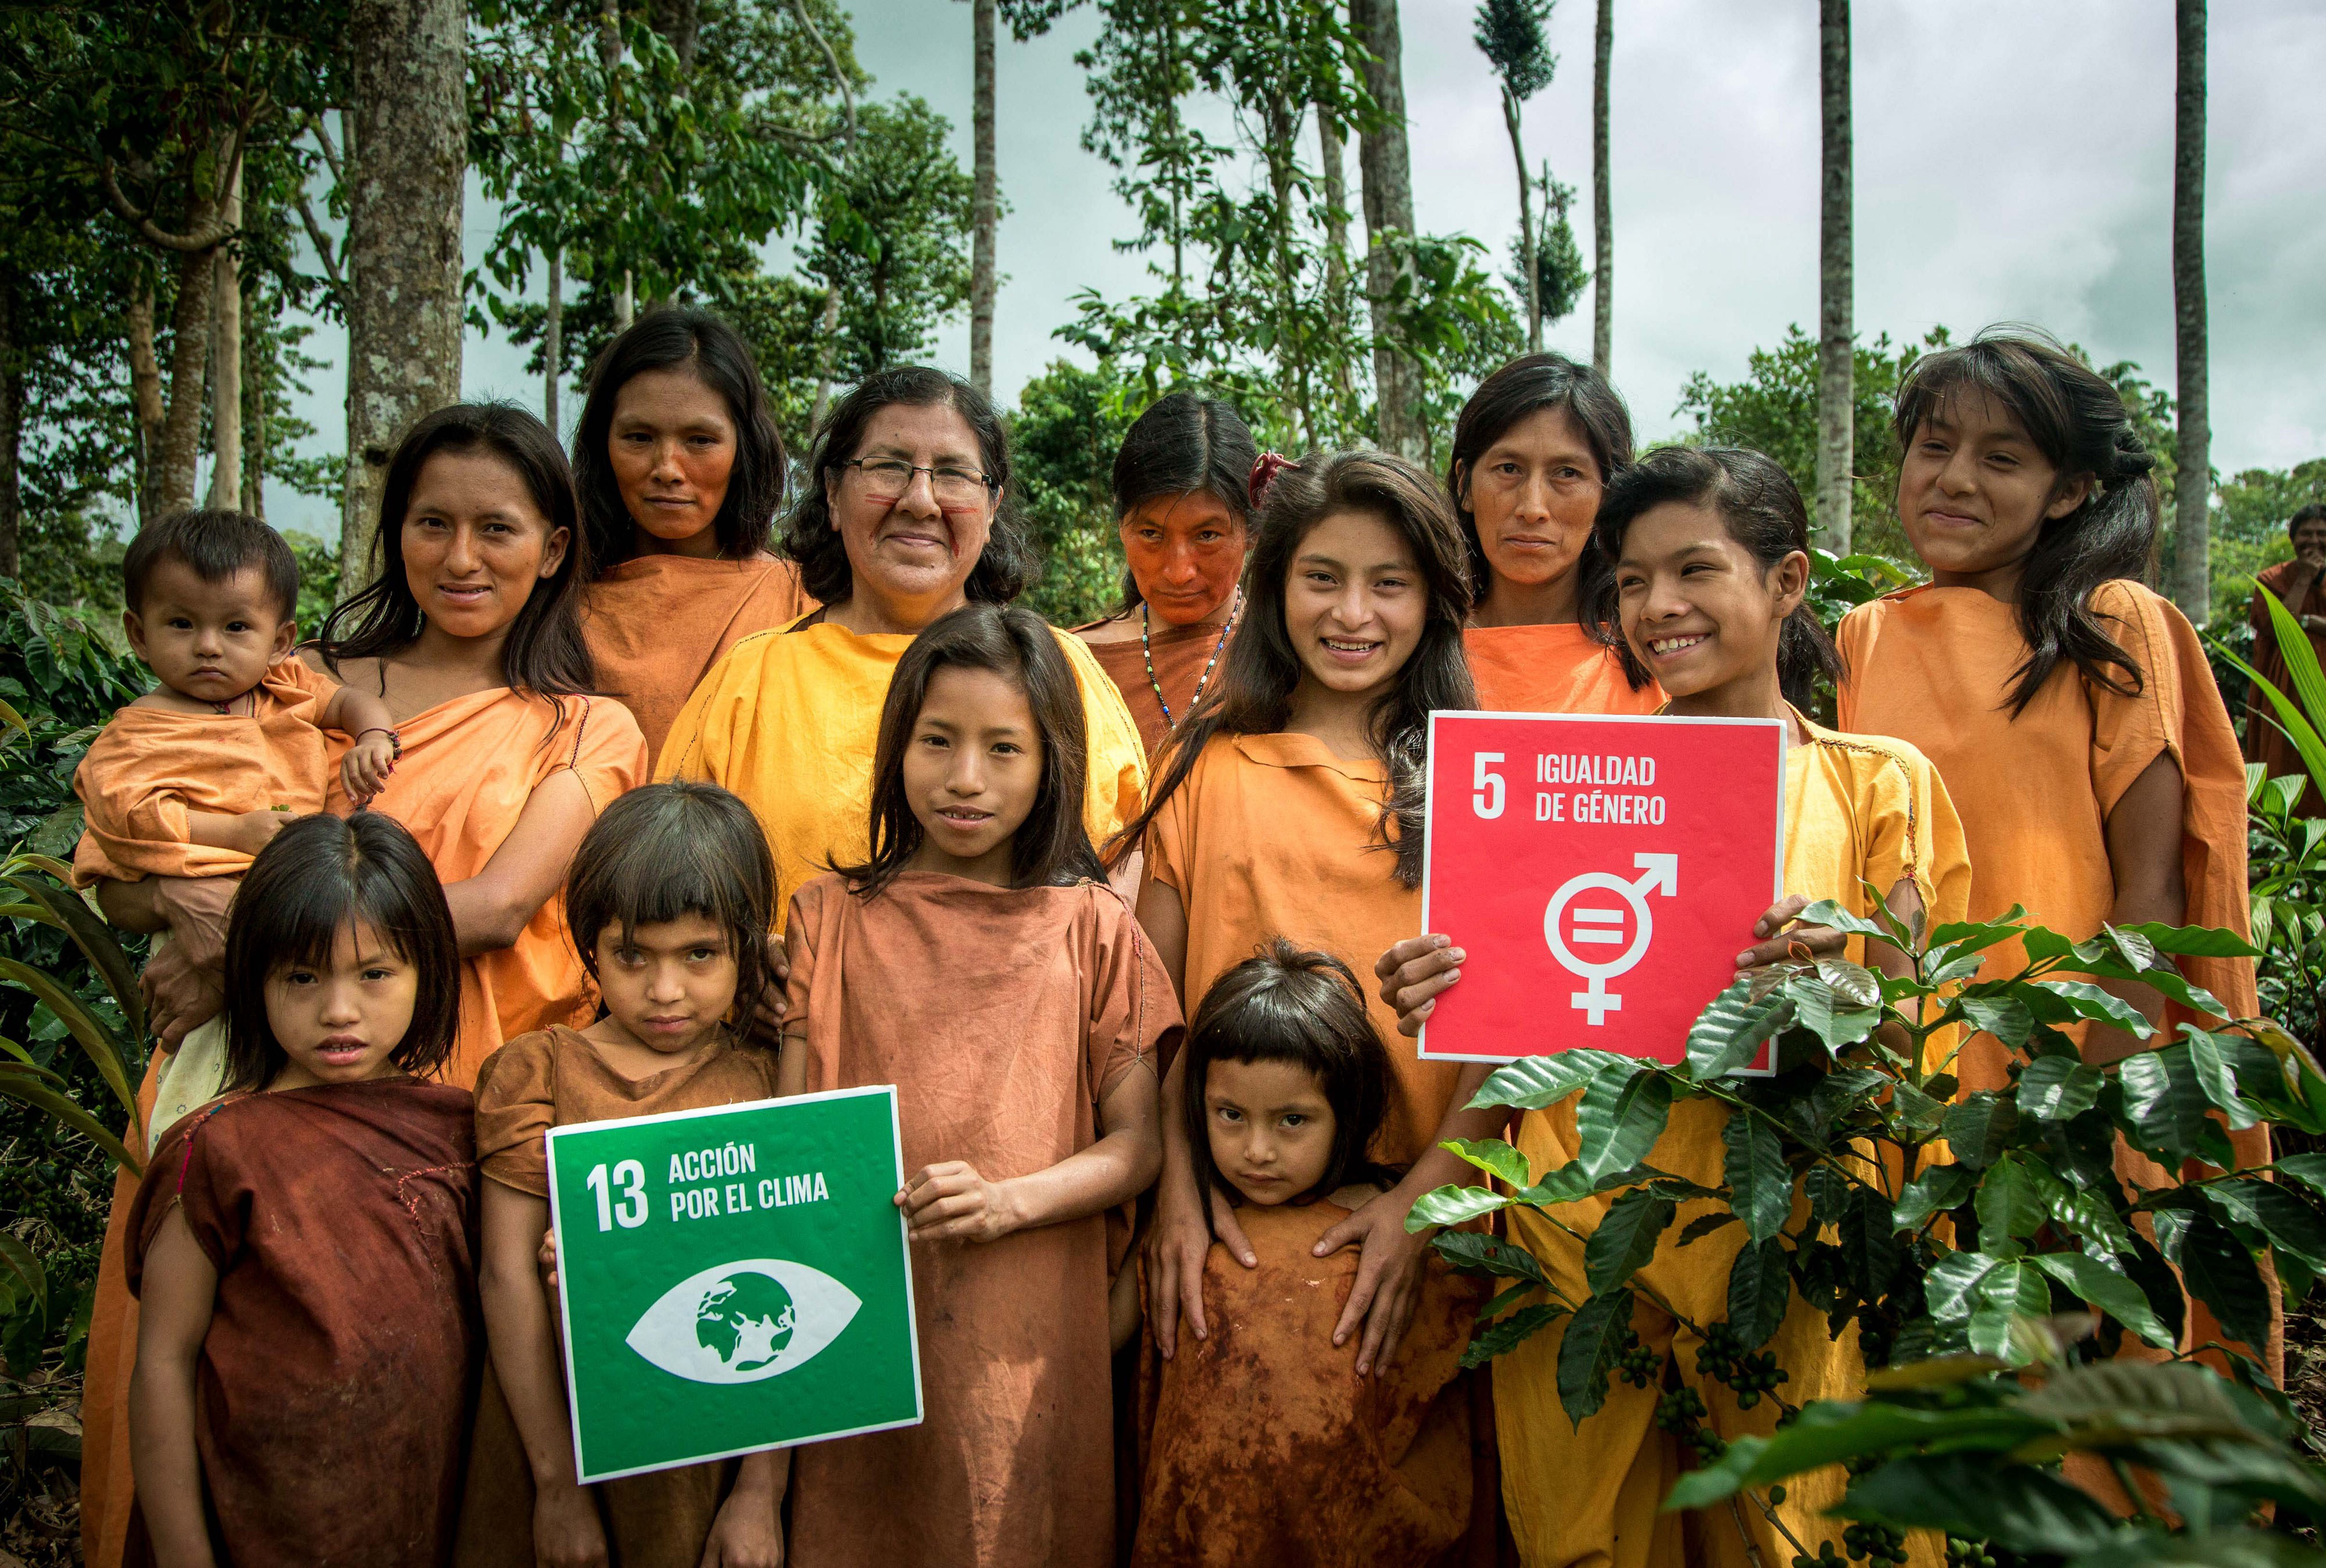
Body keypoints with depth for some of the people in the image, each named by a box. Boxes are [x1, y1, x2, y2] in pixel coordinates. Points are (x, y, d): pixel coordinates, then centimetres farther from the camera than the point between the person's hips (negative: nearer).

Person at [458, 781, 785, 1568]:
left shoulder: (766, 1080, -2)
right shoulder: (536, 1070, -3)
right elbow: (507, 1274, -5)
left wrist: (761, 1489, -5)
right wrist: (559, 1481, -8)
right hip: (559, 1423, 0)